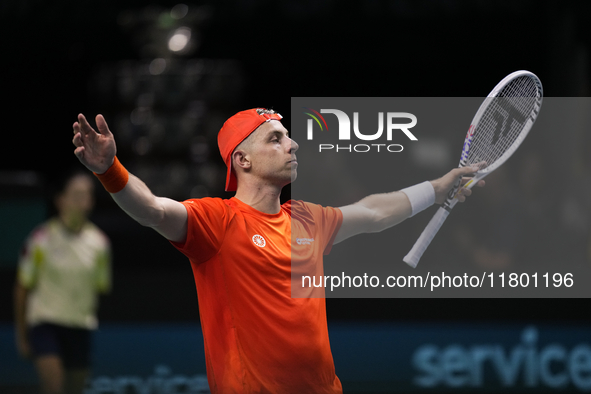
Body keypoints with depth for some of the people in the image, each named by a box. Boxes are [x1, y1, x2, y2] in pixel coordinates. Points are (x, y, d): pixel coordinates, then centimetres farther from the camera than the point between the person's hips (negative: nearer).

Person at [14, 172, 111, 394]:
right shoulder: (41, 240, -6)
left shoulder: (99, 242, 3)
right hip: (45, 321, -4)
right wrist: (21, 334, 2)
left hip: (80, 327, 4)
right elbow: (22, 288, 1)